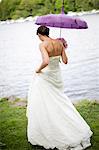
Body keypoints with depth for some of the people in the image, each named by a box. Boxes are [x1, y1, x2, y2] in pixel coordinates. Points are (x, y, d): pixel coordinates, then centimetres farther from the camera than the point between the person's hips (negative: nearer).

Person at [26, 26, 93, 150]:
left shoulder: (43, 44, -18)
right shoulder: (59, 43, 1)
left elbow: (46, 61, -33)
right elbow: (65, 61, 3)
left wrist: (38, 69, -15)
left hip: (45, 76, -7)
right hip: (57, 75, 7)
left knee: (43, 105, 6)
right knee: (58, 102, 21)